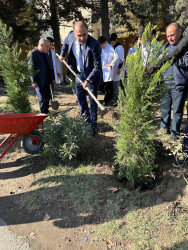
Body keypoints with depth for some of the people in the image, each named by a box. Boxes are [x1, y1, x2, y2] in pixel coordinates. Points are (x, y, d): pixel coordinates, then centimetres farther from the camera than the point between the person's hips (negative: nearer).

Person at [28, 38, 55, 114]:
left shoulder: (46, 53, 14)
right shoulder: (33, 53, -8)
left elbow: (50, 67, 19)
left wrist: (53, 78, 14)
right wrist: (34, 81, -15)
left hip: (47, 80, 7)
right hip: (39, 81, -7)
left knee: (47, 97, 10)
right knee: (42, 98, -2)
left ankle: (46, 112, 21)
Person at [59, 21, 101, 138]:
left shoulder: (94, 45, -29)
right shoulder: (71, 36, -11)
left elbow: (97, 66, -25)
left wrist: (88, 80, -31)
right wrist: (62, 55, 24)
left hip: (92, 75, -6)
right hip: (79, 74, 6)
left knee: (93, 102, 0)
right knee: (81, 99, 16)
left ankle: (93, 127, 12)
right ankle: (86, 118, 37)